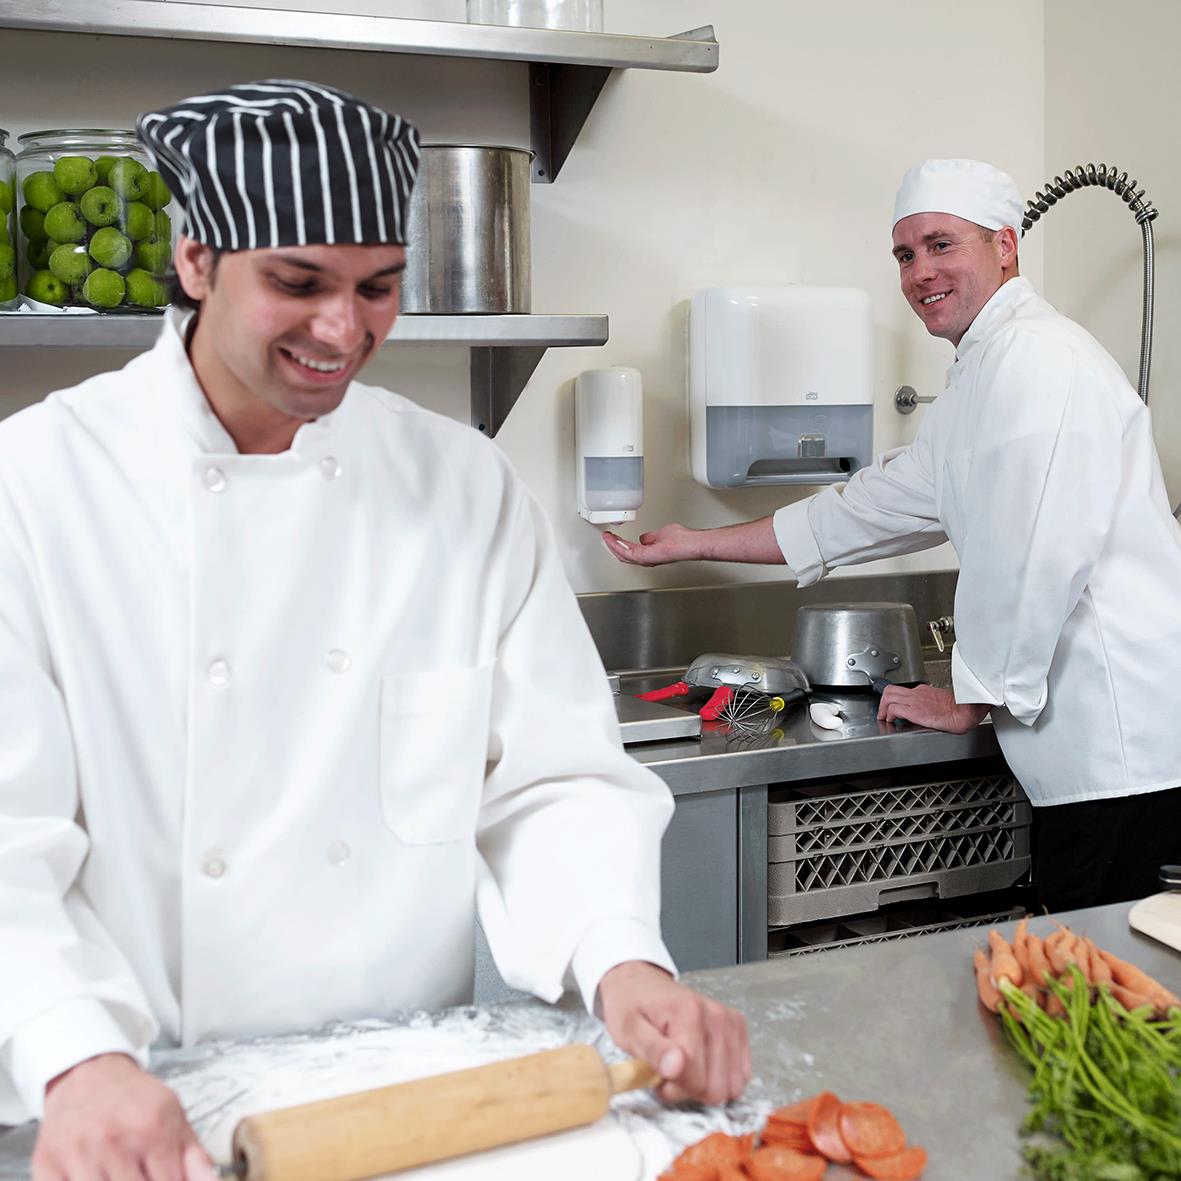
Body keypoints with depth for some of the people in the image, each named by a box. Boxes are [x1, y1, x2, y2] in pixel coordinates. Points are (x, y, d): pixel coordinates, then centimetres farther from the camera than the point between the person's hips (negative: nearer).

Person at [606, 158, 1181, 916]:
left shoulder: (1038, 357, -13)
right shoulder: (983, 379, 21)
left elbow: (1041, 555, -20)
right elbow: (871, 510, 26)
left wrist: (969, 700, -6)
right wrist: (693, 544, 28)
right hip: (1090, 742, 10)